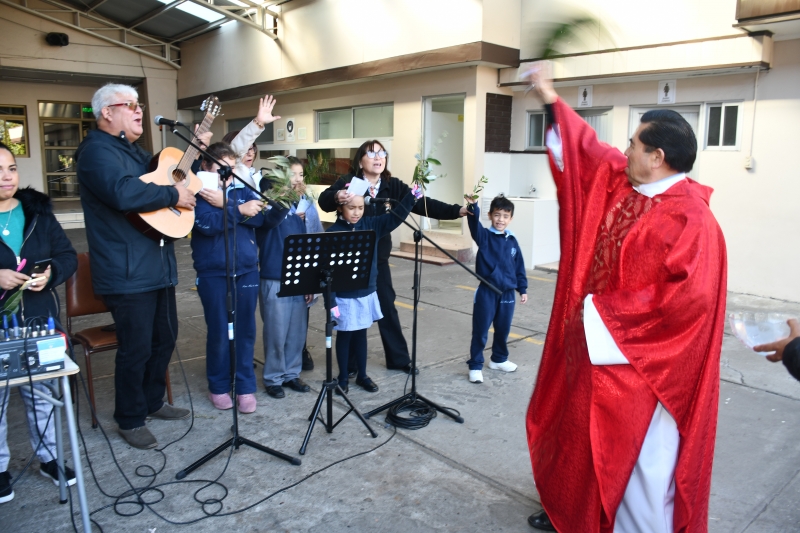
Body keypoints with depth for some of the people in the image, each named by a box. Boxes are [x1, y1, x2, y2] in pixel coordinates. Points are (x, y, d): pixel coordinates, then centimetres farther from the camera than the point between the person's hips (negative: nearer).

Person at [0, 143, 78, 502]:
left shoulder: (38, 211, 4)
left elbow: (68, 256, 6)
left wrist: (51, 273, -14)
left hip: (39, 320, 3)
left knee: (42, 391, 14)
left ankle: (48, 457, 29)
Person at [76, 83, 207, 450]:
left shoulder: (131, 149, 18)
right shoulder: (98, 151, -14)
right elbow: (123, 193, -32)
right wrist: (174, 194, -21)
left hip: (157, 265, 10)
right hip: (128, 272, -10)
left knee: (165, 338, 18)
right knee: (136, 347, 0)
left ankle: (153, 402, 35)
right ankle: (130, 419, 19)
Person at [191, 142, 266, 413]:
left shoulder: (242, 190, 10)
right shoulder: (198, 193, -1)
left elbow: (259, 217, -6)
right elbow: (208, 224, -18)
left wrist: (225, 204, -15)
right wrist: (240, 210, -15)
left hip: (247, 271, 3)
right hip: (213, 274, -3)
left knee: (246, 331, 6)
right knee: (218, 332, 5)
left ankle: (246, 386, 19)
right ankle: (218, 386, 23)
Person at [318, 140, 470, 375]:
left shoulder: (393, 186, 0)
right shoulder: (348, 182, -11)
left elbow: (422, 204, -9)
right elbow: (324, 201, -27)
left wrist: (457, 210, -21)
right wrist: (337, 197, -51)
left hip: (378, 259, 4)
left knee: (387, 307, 14)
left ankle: (399, 359, 29)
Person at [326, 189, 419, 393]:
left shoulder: (371, 224, 0)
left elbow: (395, 217, -1)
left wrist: (412, 196, -15)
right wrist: (331, 302, -16)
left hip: (367, 293, 4)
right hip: (344, 296, -4)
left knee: (361, 334, 18)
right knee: (344, 336, 11)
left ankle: (362, 375, 32)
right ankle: (343, 377, 27)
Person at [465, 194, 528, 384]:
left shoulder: (512, 241, 5)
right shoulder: (484, 236, -6)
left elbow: (519, 266, 12)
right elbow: (474, 224, -28)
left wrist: (523, 289, 12)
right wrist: (473, 205, -46)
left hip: (507, 293, 4)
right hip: (487, 292, -4)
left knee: (503, 329, 17)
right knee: (480, 331, 1)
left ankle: (499, 359, 38)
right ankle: (475, 366, 12)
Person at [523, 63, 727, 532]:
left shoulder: (689, 218, -21)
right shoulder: (619, 182, 4)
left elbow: (687, 296, -27)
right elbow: (587, 150, 18)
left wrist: (606, 314, -22)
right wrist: (552, 101, 19)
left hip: (638, 362, -9)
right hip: (597, 345, 9)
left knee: (639, 457, 7)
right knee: (584, 438, 22)